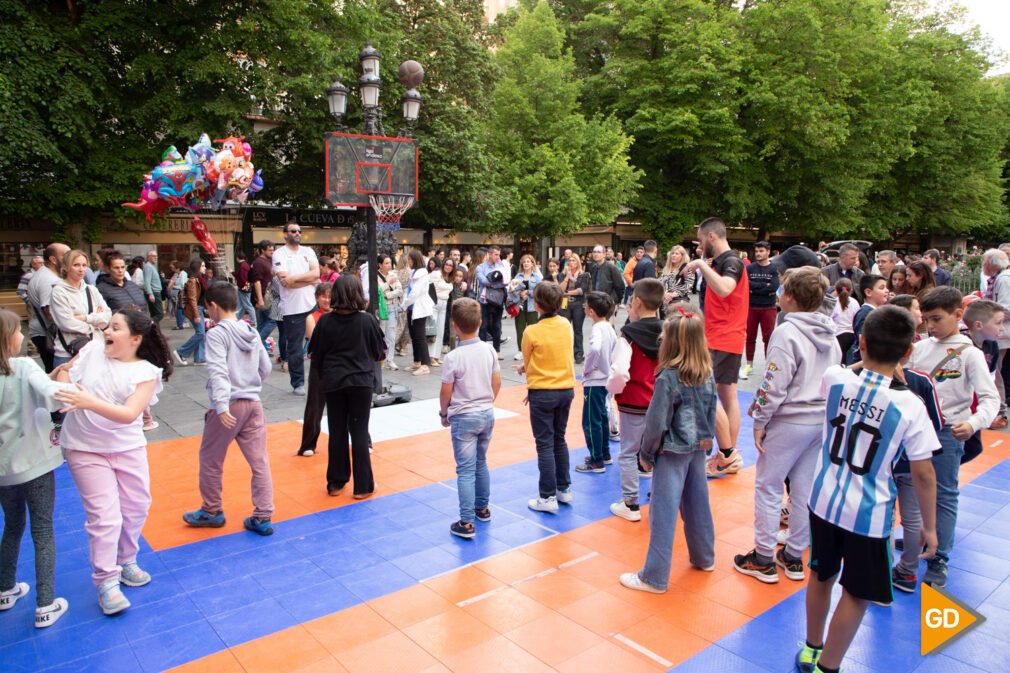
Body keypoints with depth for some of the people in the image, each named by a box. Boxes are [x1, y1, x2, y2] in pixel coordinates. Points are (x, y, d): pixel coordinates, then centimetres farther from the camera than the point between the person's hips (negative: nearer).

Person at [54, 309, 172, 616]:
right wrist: (62, 372, -17)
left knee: (136, 508, 13)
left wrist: (90, 402, -36)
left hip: (128, 447, 1)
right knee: (105, 516, -4)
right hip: (85, 449, -1)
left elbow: (129, 414, -24)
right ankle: (106, 581, 11)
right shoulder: (92, 351, -5)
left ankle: (126, 562, 38)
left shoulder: (147, 372, -11)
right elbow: (61, 377, 4)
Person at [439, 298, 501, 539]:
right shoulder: (489, 350, -3)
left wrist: (443, 413, 7)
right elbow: (497, 383, 5)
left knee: (466, 470, -1)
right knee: (481, 463, 21)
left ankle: (467, 523, 0)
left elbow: (446, 392, -10)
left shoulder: (452, 358, -17)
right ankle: (482, 508, 34)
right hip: (487, 414, 5)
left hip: (464, 418, -5)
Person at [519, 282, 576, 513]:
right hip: (566, 389, 5)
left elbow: (527, 364, -2)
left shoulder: (531, 332, -16)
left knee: (545, 444, 3)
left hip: (542, 393, -5)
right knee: (559, 440, 19)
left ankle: (548, 497, 7)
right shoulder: (566, 325, -1)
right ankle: (564, 489, 26)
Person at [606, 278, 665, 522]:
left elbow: (619, 372, -26)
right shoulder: (665, 333, -2)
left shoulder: (629, 335, -18)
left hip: (633, 405, -5)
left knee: (628, 454, 8)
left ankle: (630, 504, 15)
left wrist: (613, 389, -7)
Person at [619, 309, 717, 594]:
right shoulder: (707, 375, 0)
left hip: (673, 452, -7)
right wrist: (705, 440, 19)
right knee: (698, 504, 21)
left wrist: (647, 453, -3)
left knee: (664, 513, -1)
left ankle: (654, 578, 6)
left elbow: (657, 422, -16)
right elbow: (711, 414, 9)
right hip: (698, 448, 7)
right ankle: (704, 558, 39)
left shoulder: (668, 377, -20)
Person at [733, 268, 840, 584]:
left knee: (767, 487, 4)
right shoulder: (830, 335, 7)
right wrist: (823, 410, 20)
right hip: (822, 420, 8)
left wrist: (759, 421, -11)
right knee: (804, 489, 14)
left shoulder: (787, 332, -17)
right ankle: (793, 557, 25)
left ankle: (763, 559, 12)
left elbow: (775, 384, -19)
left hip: (789, 422, -8)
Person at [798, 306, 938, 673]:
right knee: (856, 596, 14)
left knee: (821, 576, 23)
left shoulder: (834, 379, -11)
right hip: (869, 516, -4)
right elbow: (923, 475, -10)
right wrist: (929, 526, 1)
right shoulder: (910, 406, -18)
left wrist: (869, 355, 13)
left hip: (824, 501, 4)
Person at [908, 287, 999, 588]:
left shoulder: (969, 354, -7)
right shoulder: (920, 348, 6)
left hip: (947, 432, -4)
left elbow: (990, 398, -12)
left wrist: (973, 423, -29)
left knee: (944, 496, 3)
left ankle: (938, 563, 11)